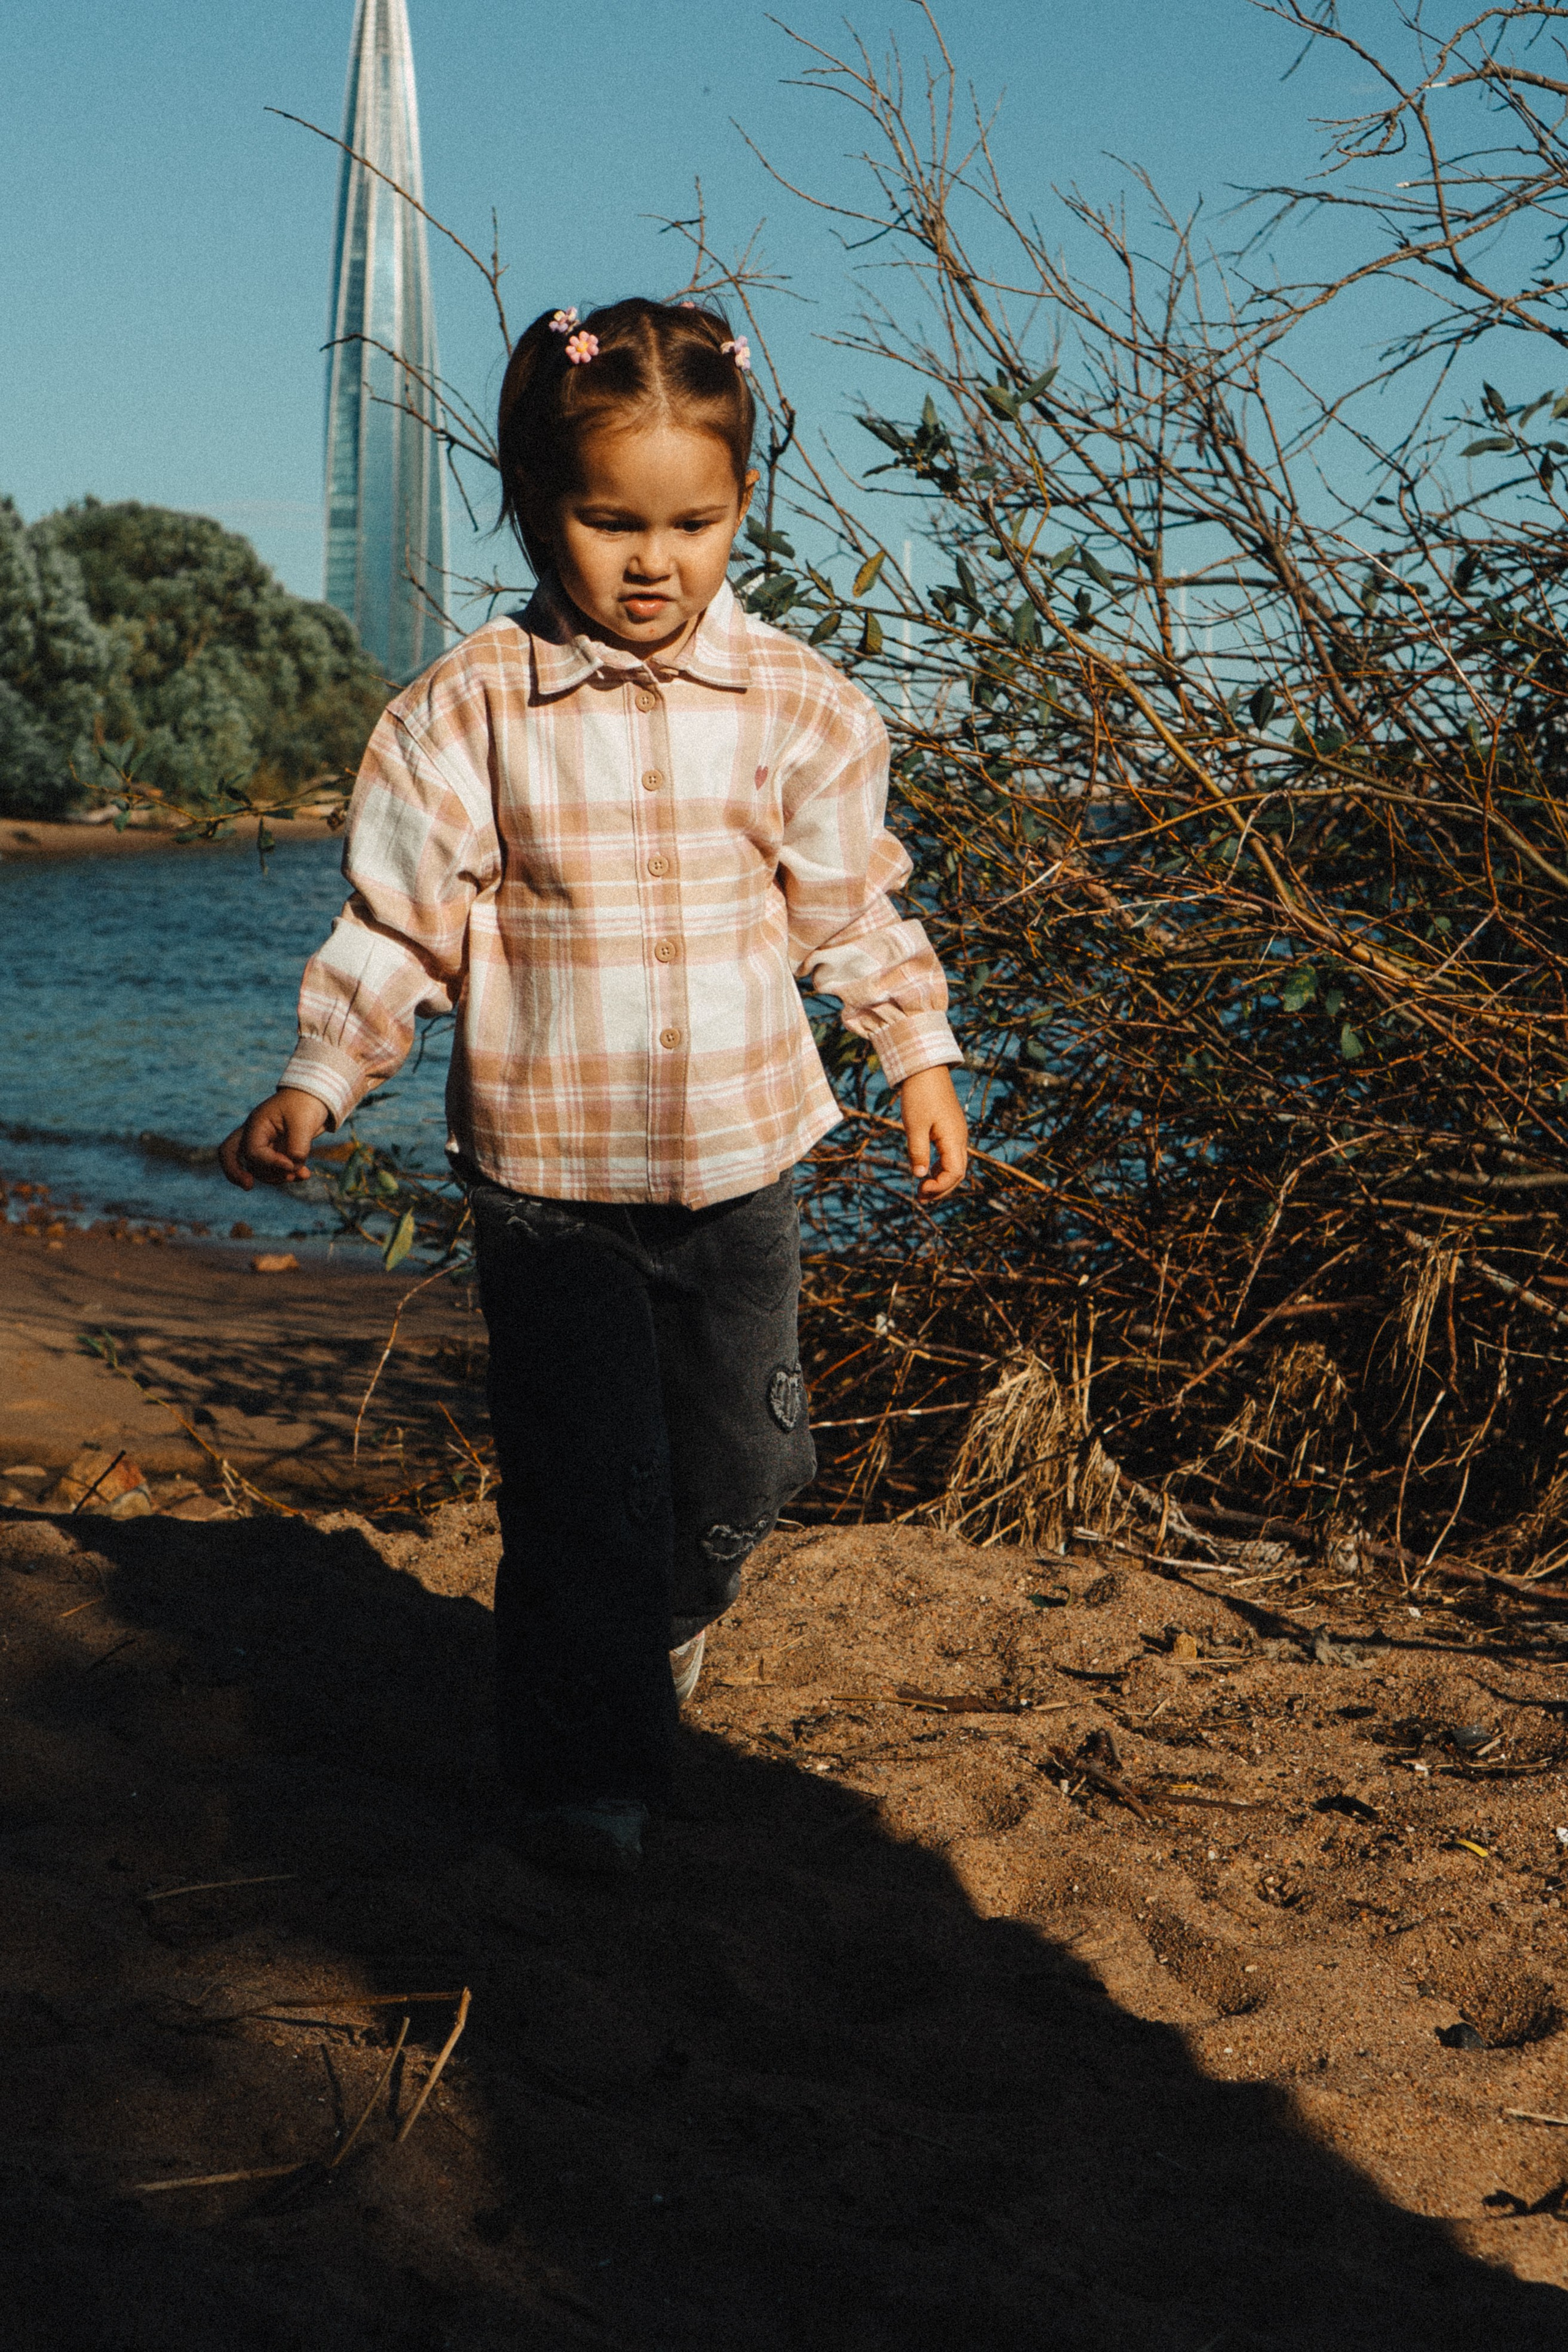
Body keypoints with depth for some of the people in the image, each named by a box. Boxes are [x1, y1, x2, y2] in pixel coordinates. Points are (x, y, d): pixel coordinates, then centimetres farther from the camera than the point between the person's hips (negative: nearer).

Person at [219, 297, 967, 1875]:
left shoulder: (794, 706, -2)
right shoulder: (468, 712, -8)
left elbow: (851, 904, 9)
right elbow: (400, 920, -4)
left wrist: (920, 1055, 8)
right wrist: (316, 1085, -11)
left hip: (740, 1158, 3)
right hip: (545, 1170, -2)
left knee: (738, 1469, 14)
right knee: (583, 1490, 1)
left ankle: (664, 1627, 46)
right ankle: (584, 1770, 19)